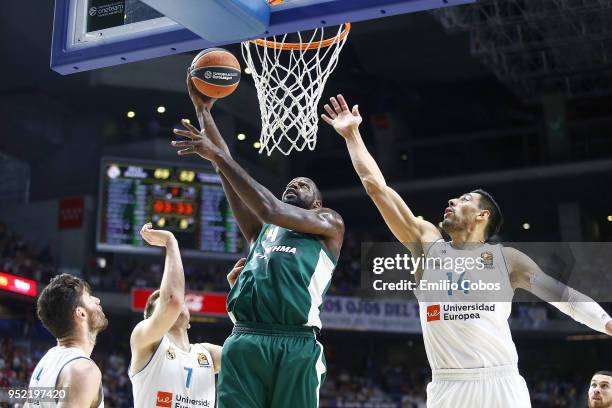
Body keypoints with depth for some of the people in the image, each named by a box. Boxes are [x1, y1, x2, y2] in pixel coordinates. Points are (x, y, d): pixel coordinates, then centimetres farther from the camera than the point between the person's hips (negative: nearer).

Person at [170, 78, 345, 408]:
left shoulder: (330, 224, 17)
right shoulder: (261, 231, 30)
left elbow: (270, 210, 2)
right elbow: (228, 174, 27)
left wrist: (217, 155, 2)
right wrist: (203, 111, 25)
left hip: (296, 345, -3)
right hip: (244, 340, 4)